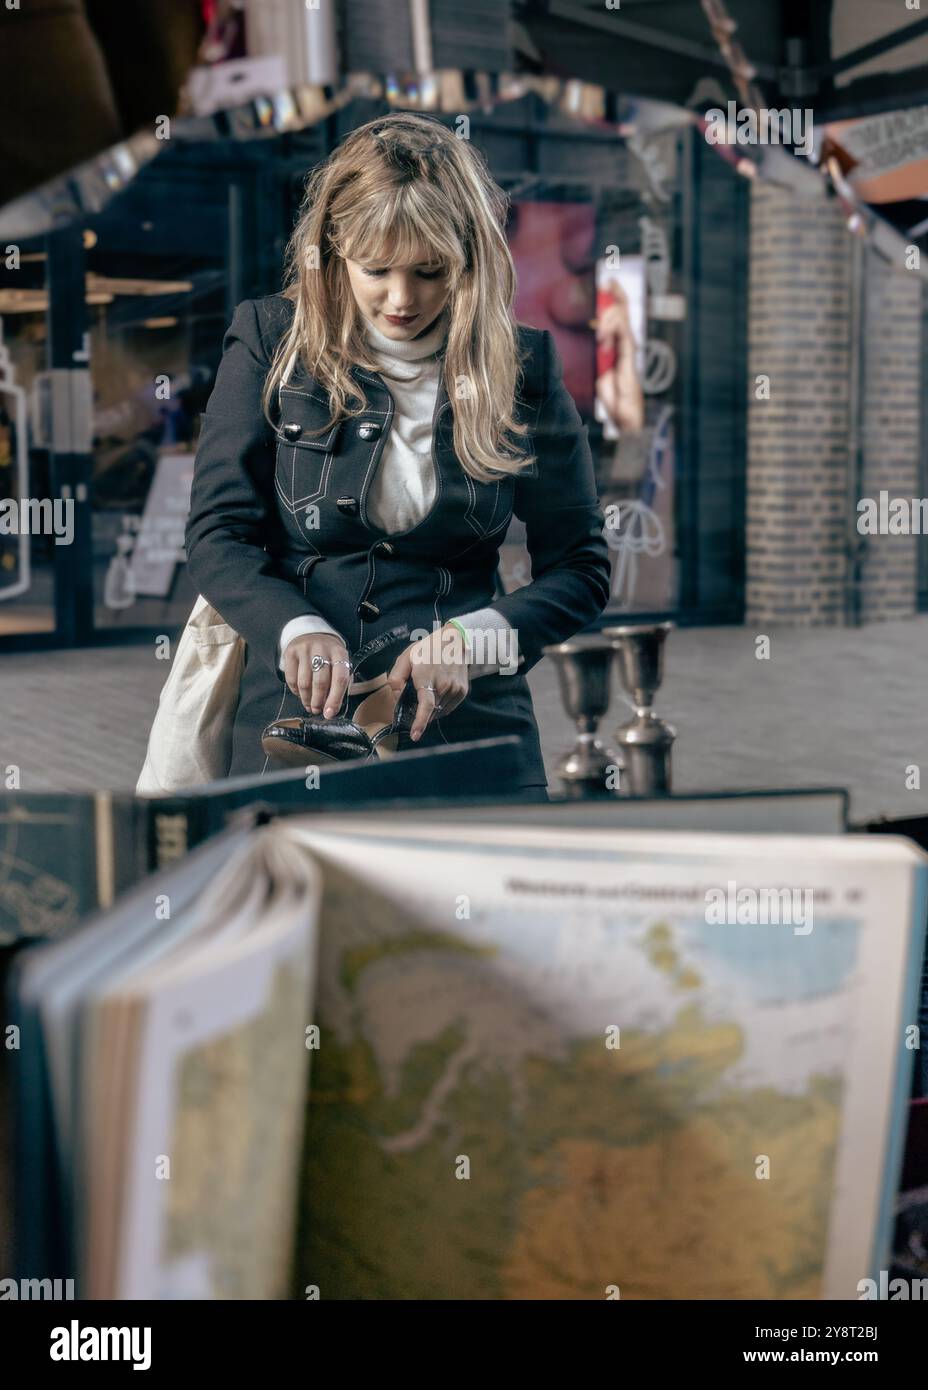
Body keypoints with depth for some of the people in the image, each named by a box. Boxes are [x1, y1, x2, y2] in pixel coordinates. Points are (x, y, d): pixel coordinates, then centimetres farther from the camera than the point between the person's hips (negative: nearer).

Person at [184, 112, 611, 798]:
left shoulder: (522, 368, 0)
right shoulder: (272, 342, 0)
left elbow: (581, 569, 3)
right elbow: (217, 535, -3)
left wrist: (472, 639, -16)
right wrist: (298, 631, -23)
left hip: (471, 724, 1)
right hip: (297, 718, 0)